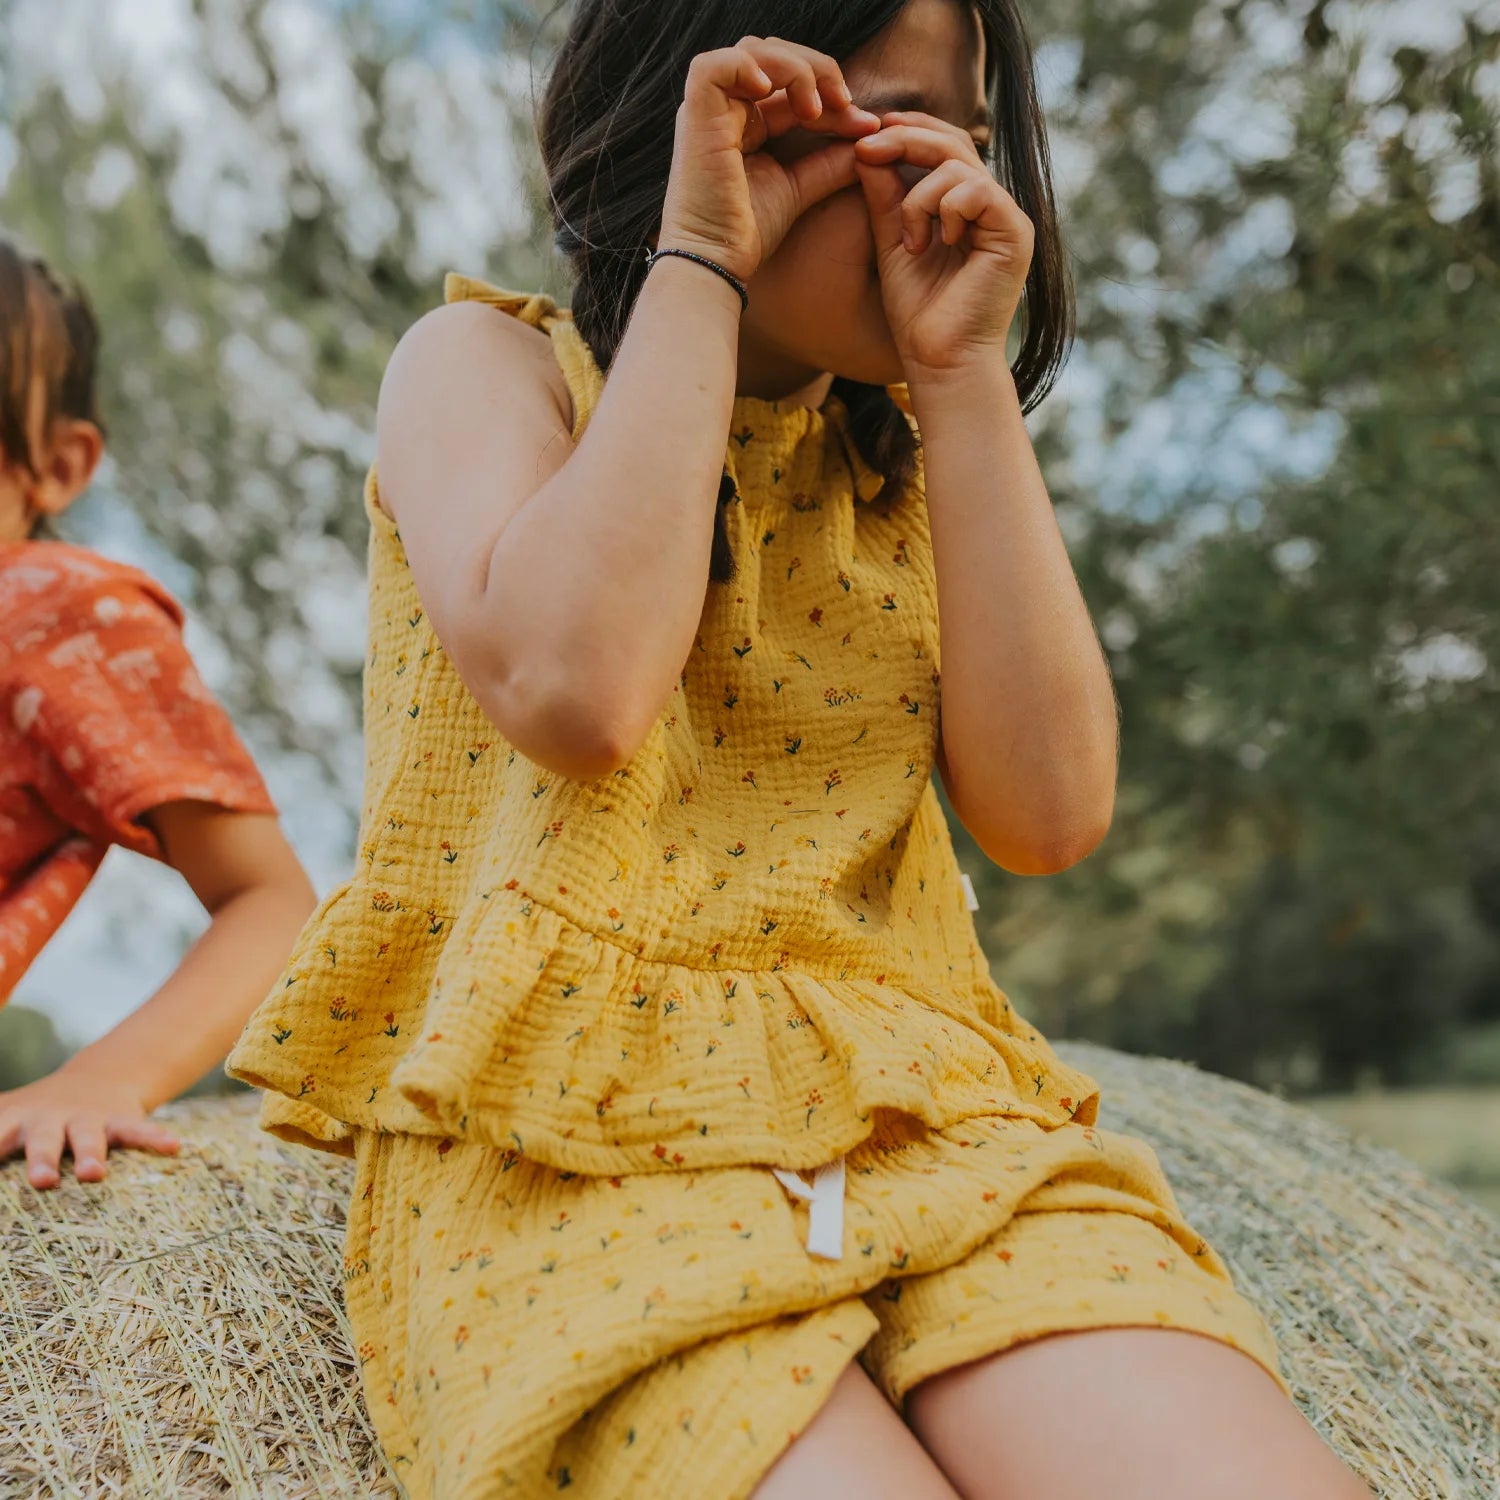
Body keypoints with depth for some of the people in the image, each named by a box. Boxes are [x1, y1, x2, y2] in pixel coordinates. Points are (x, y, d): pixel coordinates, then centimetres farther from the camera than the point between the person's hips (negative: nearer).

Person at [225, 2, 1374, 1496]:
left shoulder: (906, 446, 16)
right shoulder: (486, 362, 6)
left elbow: (1050, 812, 0)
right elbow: (572, 692, -17)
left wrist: (963, 369, -1)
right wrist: (698, 262, -8)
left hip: (908, 1115, 4)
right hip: (566, 1136, -3)